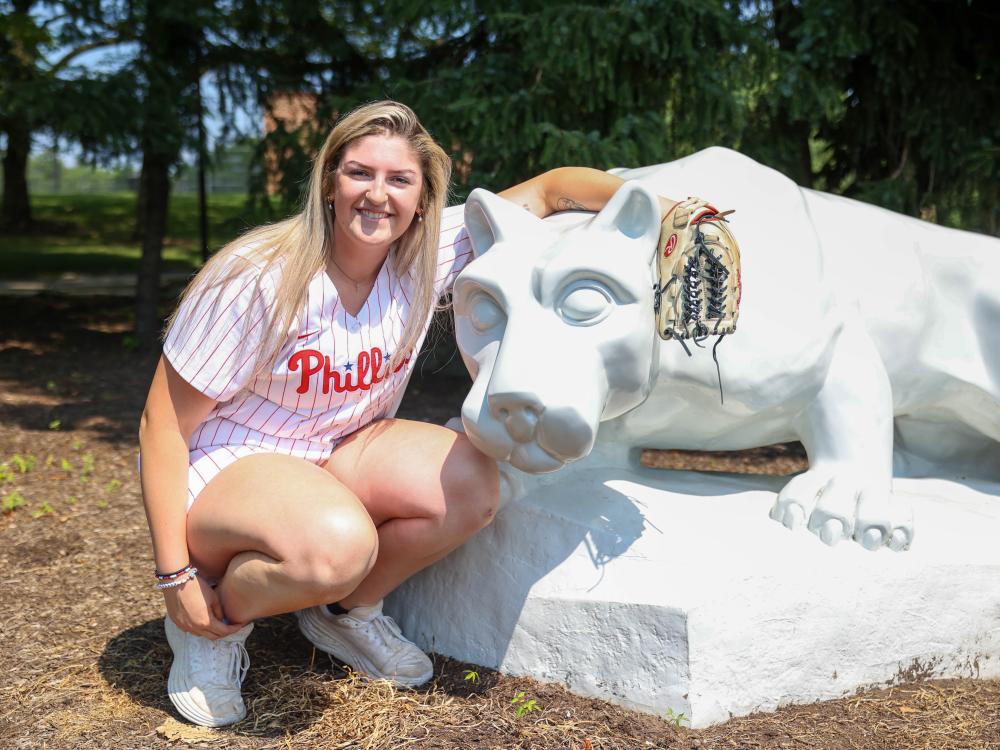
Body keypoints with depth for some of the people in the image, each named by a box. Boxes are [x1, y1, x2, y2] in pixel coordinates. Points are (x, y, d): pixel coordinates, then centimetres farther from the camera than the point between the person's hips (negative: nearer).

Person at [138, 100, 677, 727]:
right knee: (337, 544, -38)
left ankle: (346, 613, 4)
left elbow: (550, 187, -6)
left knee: (472, 483, -21)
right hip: (222, 465, -5)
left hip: (339, 451, 6)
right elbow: (164, 424, -17)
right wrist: (176, 577, -18)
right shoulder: (259, 280, -23)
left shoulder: (429, 253, -11)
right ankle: (218, 621, -4)